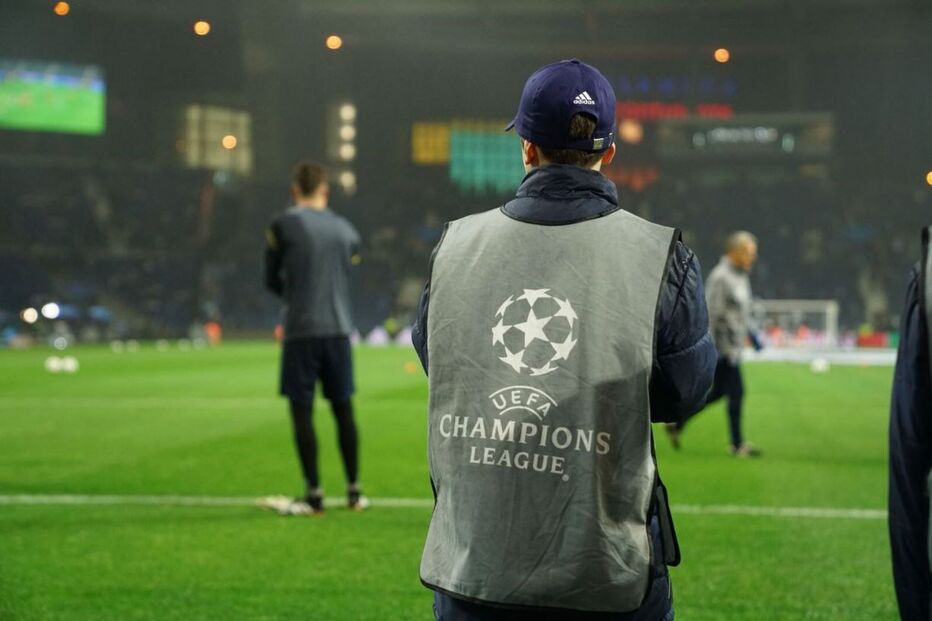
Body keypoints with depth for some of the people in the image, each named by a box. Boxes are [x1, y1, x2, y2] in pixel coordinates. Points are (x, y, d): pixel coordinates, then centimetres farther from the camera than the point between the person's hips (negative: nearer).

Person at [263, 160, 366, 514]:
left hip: (301, 330, -4)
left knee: (301, 410, 1)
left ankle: (313, 494, 0)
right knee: (343, 408, 11)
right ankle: (354, 491, 15)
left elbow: (271, 281, 4)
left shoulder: (283, 226, -4)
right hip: (339, 329, 4)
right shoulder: (345, 230, 9)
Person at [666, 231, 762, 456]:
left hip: (734, 346, 10)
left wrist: (751, 334, 21)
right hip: (724, 347, -10)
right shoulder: (720, 277, -17)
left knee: (717, 392, 14)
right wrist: (711, 348, -22)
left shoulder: (741, 276, 14)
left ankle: (677, 423, 23)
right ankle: (737, 444, 4)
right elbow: (711, 313, -20)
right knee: (736, 393, -5)